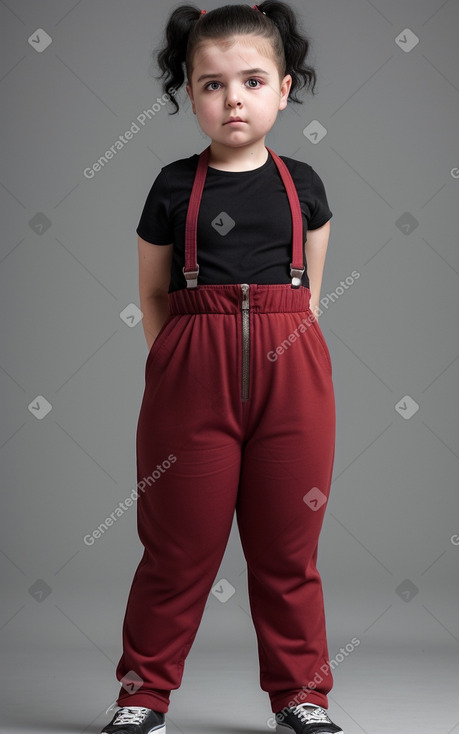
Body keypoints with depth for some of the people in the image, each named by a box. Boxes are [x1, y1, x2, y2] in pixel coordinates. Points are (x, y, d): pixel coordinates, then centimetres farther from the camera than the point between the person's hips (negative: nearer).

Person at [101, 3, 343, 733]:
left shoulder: (303, 185, 8)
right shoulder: (174, 186, 3)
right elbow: (153, 296, 10)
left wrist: (279, 352, 7)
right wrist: (183, 359, 0)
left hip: (292, 377, 1)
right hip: (191, 375, -1)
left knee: (288, 548, 8)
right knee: (179, 545, 4)